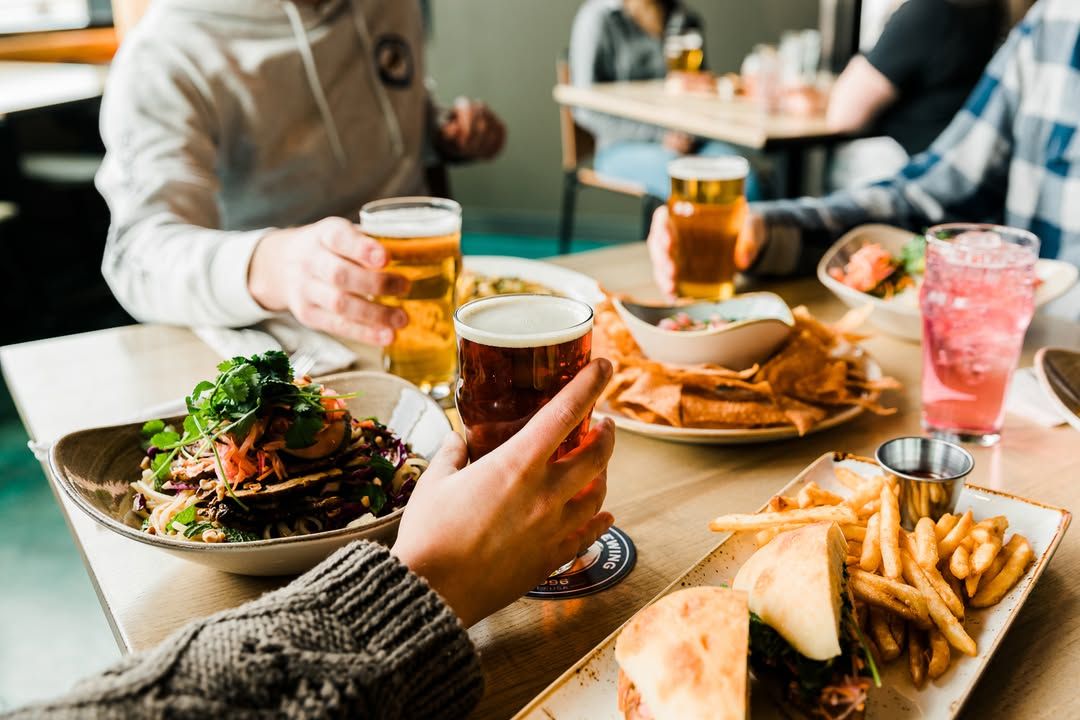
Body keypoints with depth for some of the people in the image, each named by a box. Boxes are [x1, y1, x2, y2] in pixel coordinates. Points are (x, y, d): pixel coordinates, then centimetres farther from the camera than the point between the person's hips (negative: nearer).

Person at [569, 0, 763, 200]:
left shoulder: (686, 20, 14)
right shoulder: (598, 17, -1)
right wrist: (659, 136, -13)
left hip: (685, 143, 4)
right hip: (624, 148, -4)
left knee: (745, 182, -27)